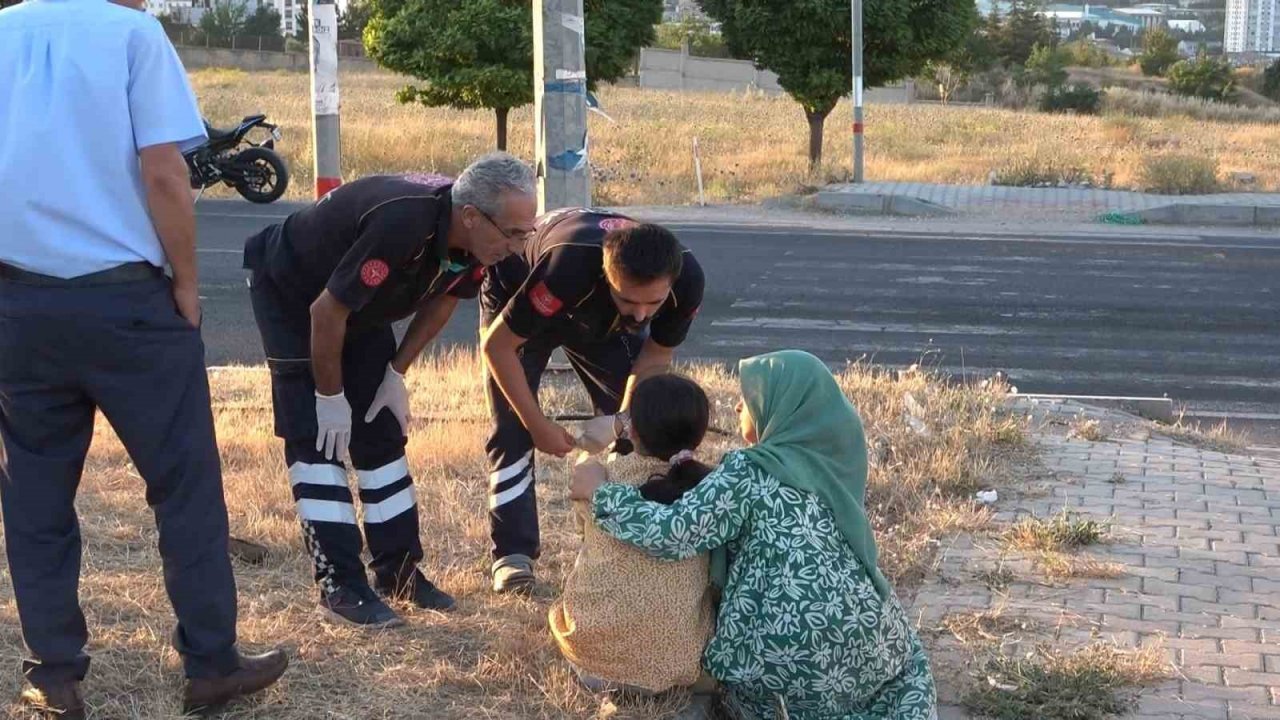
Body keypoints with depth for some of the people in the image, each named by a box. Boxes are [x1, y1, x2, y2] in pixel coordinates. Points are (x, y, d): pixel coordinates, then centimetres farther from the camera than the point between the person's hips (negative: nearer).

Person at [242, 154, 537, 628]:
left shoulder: (473, 240, -19)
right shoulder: (401, 225, -42)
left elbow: (444, 297, 3)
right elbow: (326, 311, -33)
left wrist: (397, 372, 1)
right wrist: (330, 396, -22)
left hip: (362, 305, 7)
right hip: (290, 292, -7)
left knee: (381, 433, 6)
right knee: (317, 438, -11)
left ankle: (397, 570, 13)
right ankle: (339, 587, -9)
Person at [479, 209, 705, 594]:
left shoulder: (686, 281, -34)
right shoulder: (565, 269, -47)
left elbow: (655, 356, -14)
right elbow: (497, 345, -33)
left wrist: (622, 419, -29)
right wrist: (539, 426, -29)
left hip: (602, 319, 4)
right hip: (515, 298, -4)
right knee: (513, 429, -16)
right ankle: (513, 553, -10)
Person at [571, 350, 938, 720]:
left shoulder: (750, 470, -8)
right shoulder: (831, 456, 11)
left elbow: (671, 533, -14)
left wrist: (600, 492, -2)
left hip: (790, 654, -4)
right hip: (869, 637, 4)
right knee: (908, 660, 36)